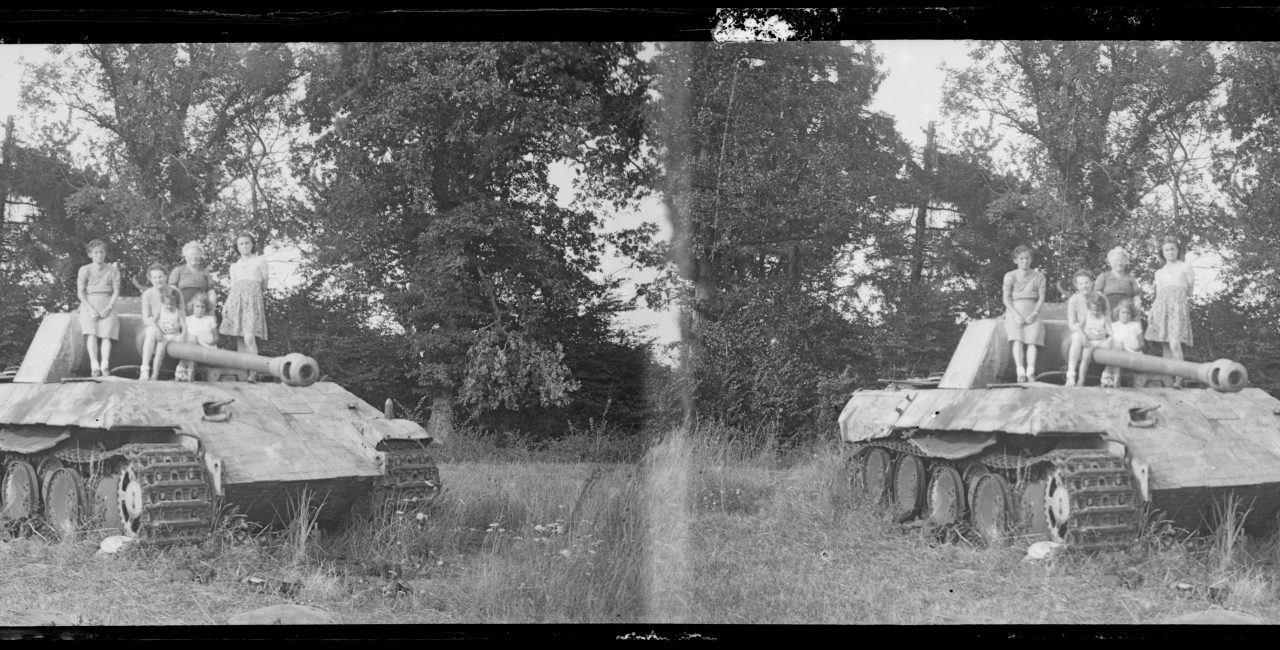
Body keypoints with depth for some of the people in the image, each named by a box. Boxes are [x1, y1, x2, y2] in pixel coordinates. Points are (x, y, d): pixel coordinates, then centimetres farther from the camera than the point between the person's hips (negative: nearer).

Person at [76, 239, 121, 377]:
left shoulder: (113, 270, 9)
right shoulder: (85, 270, 6)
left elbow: (116, 291, 5)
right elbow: (80, 292, 1)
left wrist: (109, 308, -11)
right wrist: (90, 309, -12)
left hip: (107, 305, 1)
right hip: (89, 305, -1)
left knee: (106, 334, -21)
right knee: (91, 333, -23)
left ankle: (105, 366, -34)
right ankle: (94, 367, -34)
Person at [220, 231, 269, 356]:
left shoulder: (260, 261, 12)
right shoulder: (234, 266, 23)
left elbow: (264, 286, 14)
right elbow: (233, 288, 19)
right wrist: (226, 306, 5)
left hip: (252, 299, -4)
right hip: (236, 300, 4)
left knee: (249, 338, -22)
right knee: (239, 341, -4)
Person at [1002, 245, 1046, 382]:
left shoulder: (1038, 276, 10)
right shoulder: (1010, 276, 6)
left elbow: (1041, 297, 5)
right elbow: (1006, 298, 0)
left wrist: (1034, 314, -10)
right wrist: (1016, 315, -13)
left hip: (1032, 313, 1)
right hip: (1014, 312, -1)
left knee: (1032, 340, -25)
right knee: (1017, 339, -26)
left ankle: (1031, 371, -39)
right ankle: (1020, 372, -38)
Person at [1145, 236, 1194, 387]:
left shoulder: (1185, 267, 11)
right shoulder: (1159, 273, 22)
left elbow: (1190, 289, 14)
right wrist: (1151, 311, 7)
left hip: (1178, 306, -5)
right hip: (1161, 307, 5)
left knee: (1175, 343, -21)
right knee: (1164, 346, -2)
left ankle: (1179, 379, -24)